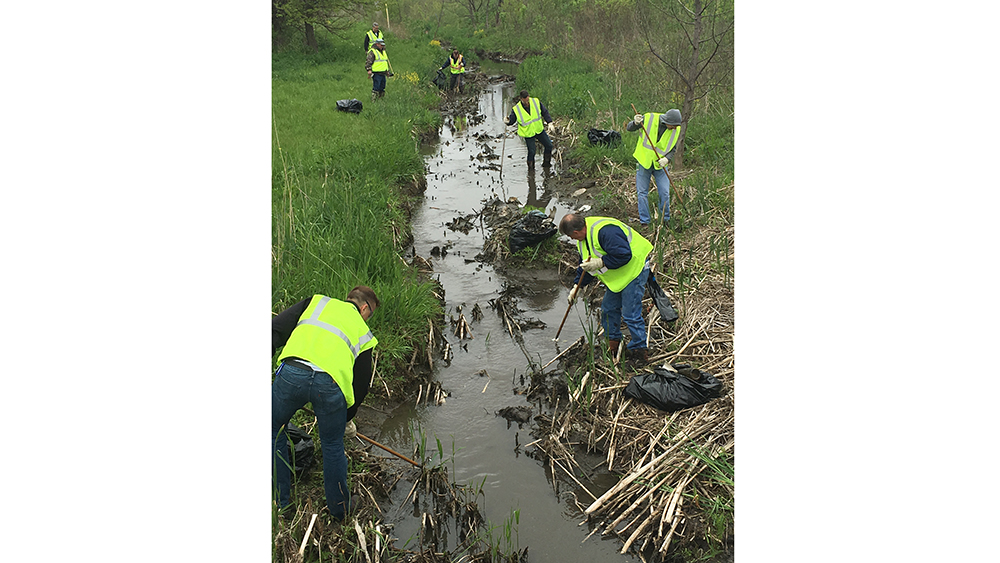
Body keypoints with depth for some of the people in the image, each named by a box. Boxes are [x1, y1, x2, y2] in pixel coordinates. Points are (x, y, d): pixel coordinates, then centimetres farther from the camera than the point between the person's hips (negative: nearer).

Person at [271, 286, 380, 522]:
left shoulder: (318, 302, 29)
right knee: (332, 445, 23)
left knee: (274, 432, 24)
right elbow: (362, 383, 32)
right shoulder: (362, 332, 30)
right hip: (332, 384, 0)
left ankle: (281, 501, 31)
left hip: (292, 371, 0)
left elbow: (276, 328, 16)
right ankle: (340, 510, 35)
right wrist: (346, 417, 44)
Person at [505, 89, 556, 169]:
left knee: (549, 146, 12)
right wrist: (508, 122, -33)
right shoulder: (516, 109, -21)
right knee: (531, 152, -7)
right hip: (528, 134, -4)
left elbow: (545, 112, -2)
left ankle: (546, 163, 36)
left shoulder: (536, 102, -14)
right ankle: (531, 167, 20)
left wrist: (550, 123, -9)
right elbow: (512, 120, -10)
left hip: (539, 130, 4)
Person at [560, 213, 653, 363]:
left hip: (634, 270, -10)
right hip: (617, 276, 10)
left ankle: (639, 350, 1)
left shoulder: (605, 232, -29)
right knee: (609, 308, 12)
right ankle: (613, 344, 26)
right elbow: (585, 264, 17)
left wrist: (600, 262, -27)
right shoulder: (584, 236, 5)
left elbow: (624, 255, -31)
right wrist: (577, 286, 15)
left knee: (630, 314, -10)